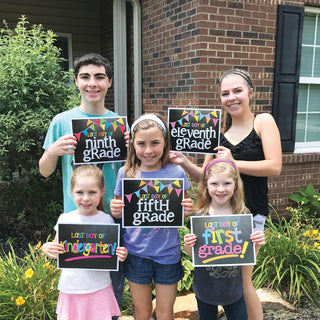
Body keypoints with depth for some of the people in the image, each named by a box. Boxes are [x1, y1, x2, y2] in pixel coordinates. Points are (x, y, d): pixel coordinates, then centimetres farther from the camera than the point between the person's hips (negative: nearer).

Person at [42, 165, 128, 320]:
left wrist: (120, 255, -17)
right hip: (71, 288, 1)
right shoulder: (65, 219, -3)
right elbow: (57, 250, 7)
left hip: (99, 289, -1)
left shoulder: (106, 220, -6)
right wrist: (46, 248, -13)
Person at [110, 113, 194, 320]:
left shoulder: (176, 173, -8)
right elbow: (119, 213, 5)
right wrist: (115, 211, -16)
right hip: (136, 253, 1)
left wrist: (187, 211, -19)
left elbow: (182, 214, 3)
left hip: (167, 253, 0)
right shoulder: (125, 173, -5)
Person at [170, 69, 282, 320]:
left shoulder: (263, 121, -1)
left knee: (241, 280, -1)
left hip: (250, 212, -3)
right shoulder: (219, 130, 8)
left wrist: (234, 163, -17)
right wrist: (185, 163, -7)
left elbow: (274, 167, -12)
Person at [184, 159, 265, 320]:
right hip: (205, 287, 0)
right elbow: (191, 253, -2)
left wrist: (257, 243, -20)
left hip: (233, 287, 0)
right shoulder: (199, 216, -13)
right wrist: (188, 245, -23)